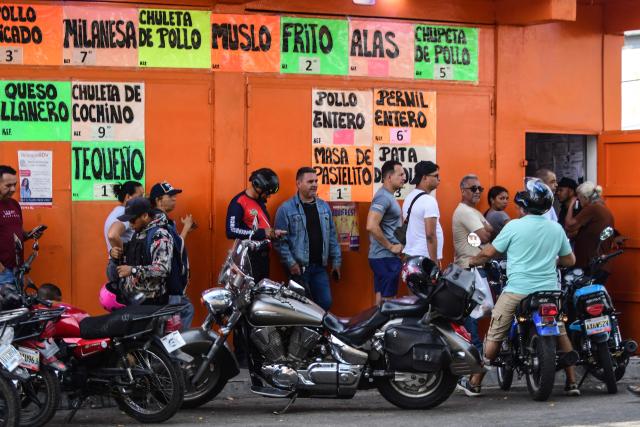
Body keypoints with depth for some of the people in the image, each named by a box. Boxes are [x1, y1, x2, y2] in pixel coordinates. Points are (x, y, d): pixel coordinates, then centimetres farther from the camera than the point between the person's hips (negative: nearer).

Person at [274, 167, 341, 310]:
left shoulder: (324, 207, 11)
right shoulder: (286, 209, -7)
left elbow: (332, 236, 14)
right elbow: (280, 240, -10)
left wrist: (336, 261, 11)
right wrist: (290, 263, -16)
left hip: (319, 266, 5)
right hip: (299, 267, -5)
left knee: (325, 303, 1)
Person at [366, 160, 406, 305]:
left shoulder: (388, 196, 16)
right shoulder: (383, 197, -16)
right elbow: (371, 226, -28)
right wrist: (390, 247, -19)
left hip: (387, 257, 10)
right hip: (386, 258, -10)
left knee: (381, 299, 12)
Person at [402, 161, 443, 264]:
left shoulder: (409, 197, 13)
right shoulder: (429, 200, -15)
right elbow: (430, 234, -20)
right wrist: (435, 262, -17)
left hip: (410, 255, 9)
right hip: (425, 257, -9)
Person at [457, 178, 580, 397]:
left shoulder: (514, 226, -6)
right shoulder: (556, 229, 6)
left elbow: (489, 253, 0)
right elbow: (569, 260, 16)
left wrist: (471, 261, 19)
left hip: (517, 291, -3)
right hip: (549, 291, 3)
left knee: (494, 336, 5)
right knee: (561, 333, 17)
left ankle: (474, 383, 10)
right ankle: (572, 382, 15)